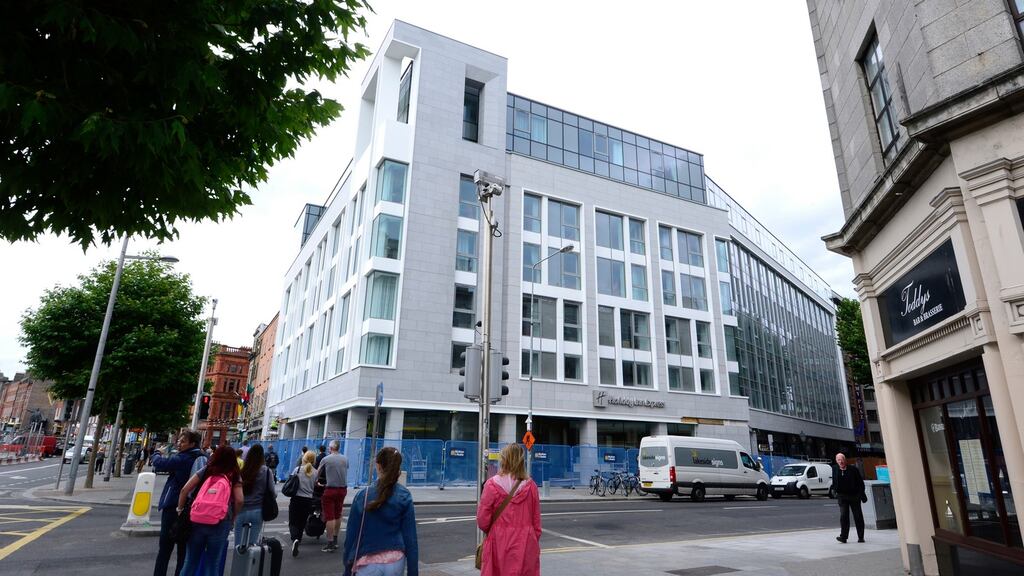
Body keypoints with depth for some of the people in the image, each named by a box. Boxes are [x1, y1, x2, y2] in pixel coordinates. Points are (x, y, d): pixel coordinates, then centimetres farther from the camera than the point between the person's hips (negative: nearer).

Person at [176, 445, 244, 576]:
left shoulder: (205, 470, 7)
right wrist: (233, 517, 7)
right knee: (212, 565, 9)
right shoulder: (235, 476, 3)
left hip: (197, 520, 2)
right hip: (221, 524, -2)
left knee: (191, 561, 15)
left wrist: (180, 509, 11)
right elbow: (239, 500, -8)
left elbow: (184, 490, 1)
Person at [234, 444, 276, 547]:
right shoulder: (265, 471, -8)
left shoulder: (240, 470, -8)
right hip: (257, 511, 0)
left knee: (239, 544, 10)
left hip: (241, 511, 0)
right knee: (253, 544, 11)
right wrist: (275, 494, 17)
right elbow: (272, 492, -5)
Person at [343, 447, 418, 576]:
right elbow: (410, 538, -5)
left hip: (369, 564, -2)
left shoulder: (363, 496, -9)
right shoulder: (404, 496, -5)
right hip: (396, 562, 2)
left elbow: (351, 535, -5)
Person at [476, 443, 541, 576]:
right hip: (525, 544, 2)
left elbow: (482, 520, -6)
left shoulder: (492, 484, -10)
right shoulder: (530, 486, -4)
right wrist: (535, 542, 17)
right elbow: (536, 521, 3)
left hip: (499, 542, -1)